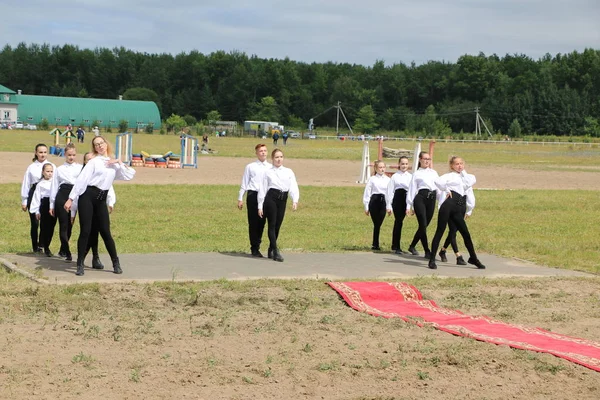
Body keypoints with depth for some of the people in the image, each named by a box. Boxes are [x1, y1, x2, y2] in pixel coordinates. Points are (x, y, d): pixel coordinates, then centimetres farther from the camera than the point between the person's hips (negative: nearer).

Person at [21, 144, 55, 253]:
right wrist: (24, 201, 10)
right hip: (34, 194, 1)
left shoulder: (52, 166, 4)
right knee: (34, 223, 3)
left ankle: (41, 245, 2)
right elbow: (25, 184, 11)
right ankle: (35, 247, 13)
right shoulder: (31, 167, 8)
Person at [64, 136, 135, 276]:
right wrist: (71, 199, -10)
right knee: (85, 231, -5)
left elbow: (129, 176, 4)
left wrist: (119, 162, -1)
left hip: (101, 200, 3)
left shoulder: (114, 164, 15)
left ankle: (116, 263, 12)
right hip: (87, 196, -3)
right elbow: (81, 180, -5)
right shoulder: (94, 162, 1)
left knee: (105, 232, 3)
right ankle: (80, 264, 1)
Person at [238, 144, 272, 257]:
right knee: (253, 222, -1)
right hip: (253, 195, -2)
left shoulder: (270, 167, 9)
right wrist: (240, 198, 4)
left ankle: (257, 247, 17)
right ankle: (254, 248, 5)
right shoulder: (250, 167, 5)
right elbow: (244, 184, 7)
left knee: (261, 222, 6)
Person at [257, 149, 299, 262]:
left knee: (277, 226, 8)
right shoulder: (268, 172, 8)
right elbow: (262, 189, 6)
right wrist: (260, 206, 1)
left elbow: (293, 187, 4)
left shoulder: (289, 172, 14)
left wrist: (295, 200, -13)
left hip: (282, 200, 3)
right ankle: (276, 251, -10)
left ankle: (271, 250, 22)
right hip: (271, 198, -3)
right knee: (272, 225, -8)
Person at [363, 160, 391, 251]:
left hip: (383, 202, 2)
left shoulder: (388, 180, 8)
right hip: (374, 201, -2)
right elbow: (367, 193, 4)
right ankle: (375, 244, 6)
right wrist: (366, 207, 2)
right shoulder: (372, 179, 2)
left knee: (378, 224, 2)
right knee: (376, 224, -2)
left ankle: (375, 244, 12)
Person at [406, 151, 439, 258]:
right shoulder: (416, 173, 8)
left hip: (432, 198, 4)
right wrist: (409, 206, -1)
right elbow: (412, 189, 4)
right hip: (420, 198, -4)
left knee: (424, 225, 8)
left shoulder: (434, 172, 19)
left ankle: (412, 246, 25)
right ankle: (427, 251, -7)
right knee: (423, 225, -9)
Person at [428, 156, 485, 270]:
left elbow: (470, 183, -1)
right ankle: (432, 260, -2)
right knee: (440, 232, -4)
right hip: (449, 205, -5)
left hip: (458, 210, 5)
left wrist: (463, 172, 8)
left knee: (466, 234, 7)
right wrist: (446, 190, -6)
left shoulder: (465, 177, 22)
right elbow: (438, 181, -16)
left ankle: (473, 258, 20)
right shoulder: (450, 175, 3)